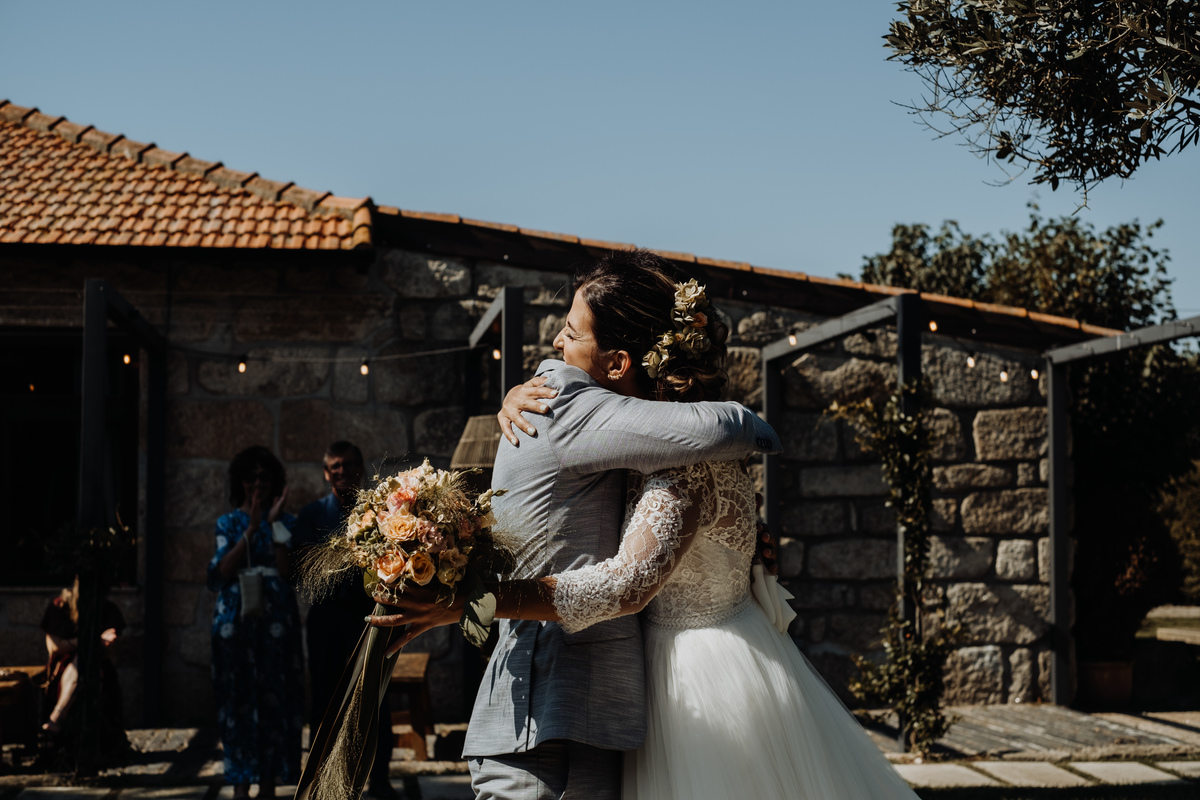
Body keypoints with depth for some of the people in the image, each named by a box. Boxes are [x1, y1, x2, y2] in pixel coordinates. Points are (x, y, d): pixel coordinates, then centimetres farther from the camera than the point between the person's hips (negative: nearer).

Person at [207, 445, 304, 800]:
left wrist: (275, 522, -11)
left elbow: (287, 570, -8)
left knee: (274, 697, 0)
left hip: (275, 621, 0)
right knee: (238, 697, -1)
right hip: (236, 620, 0)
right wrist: (252, 528, -13)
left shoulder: (286, 522, 6)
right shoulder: (228, 523, 7)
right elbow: (223, 570, -7)